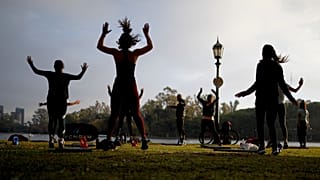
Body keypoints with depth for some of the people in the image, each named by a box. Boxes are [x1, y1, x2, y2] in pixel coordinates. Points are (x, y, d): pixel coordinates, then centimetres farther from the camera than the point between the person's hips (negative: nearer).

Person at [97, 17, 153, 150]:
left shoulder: (116, 53, -2)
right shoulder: (135, 54, -1)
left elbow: (99, 46, 10)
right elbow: (150, 46, 14)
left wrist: (104, 33, 16)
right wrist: (146, 34, 21)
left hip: (118, 86, 0)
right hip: (131, 86, 0)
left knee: (114, 115, 6)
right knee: (136, 114, 6)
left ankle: (108, 140, -1)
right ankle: (144, 139, -3)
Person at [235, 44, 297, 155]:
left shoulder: (261, 65, -5)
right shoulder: (278, 67, 6)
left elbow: (258, 83, -10)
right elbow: (282, 85, 5)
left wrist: (245, 93, -4)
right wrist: (291, 99, 14)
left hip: (261, 97, -3)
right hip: (273, 97, 4)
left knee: (260, 123, 4)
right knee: (271, 123, 9)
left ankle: (262, 146, -5)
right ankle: (275, 147, -2)